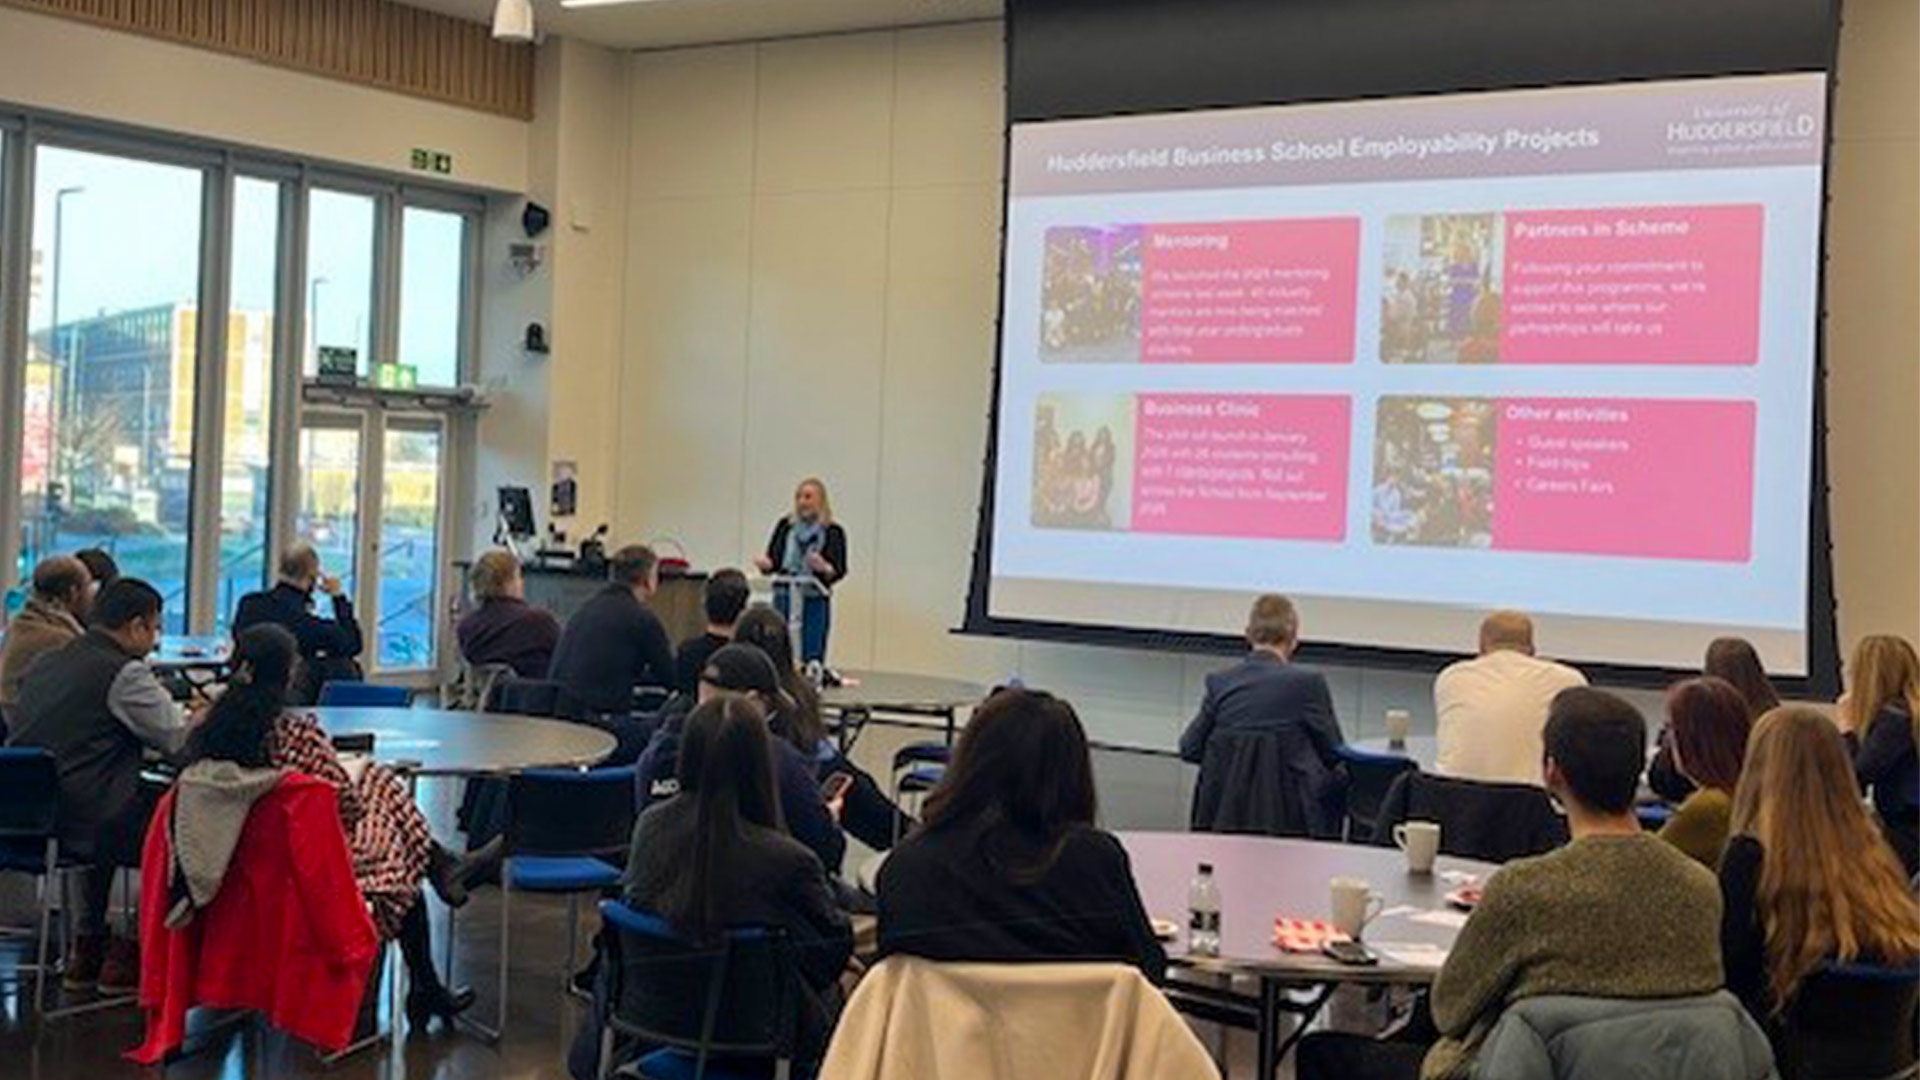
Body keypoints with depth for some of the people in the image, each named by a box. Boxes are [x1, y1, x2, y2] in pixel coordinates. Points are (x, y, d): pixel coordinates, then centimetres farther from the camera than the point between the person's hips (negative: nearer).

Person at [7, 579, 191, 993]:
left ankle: (88, 949, 36)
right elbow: (182, 742, -8)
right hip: (76, 828, -9)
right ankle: (125, 960, 15)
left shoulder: (47, 663, 14)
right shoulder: (124, 673, -11)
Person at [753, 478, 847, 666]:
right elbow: (773, 560, 8)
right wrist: (765, 564, -15)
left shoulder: (833, 532, -2)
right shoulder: (785, 526, 6)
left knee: (812, 658, -2)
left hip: (815, 601, -2)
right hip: (784, 599, 3)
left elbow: (840, 571, -6)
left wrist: (825, 568, -27)